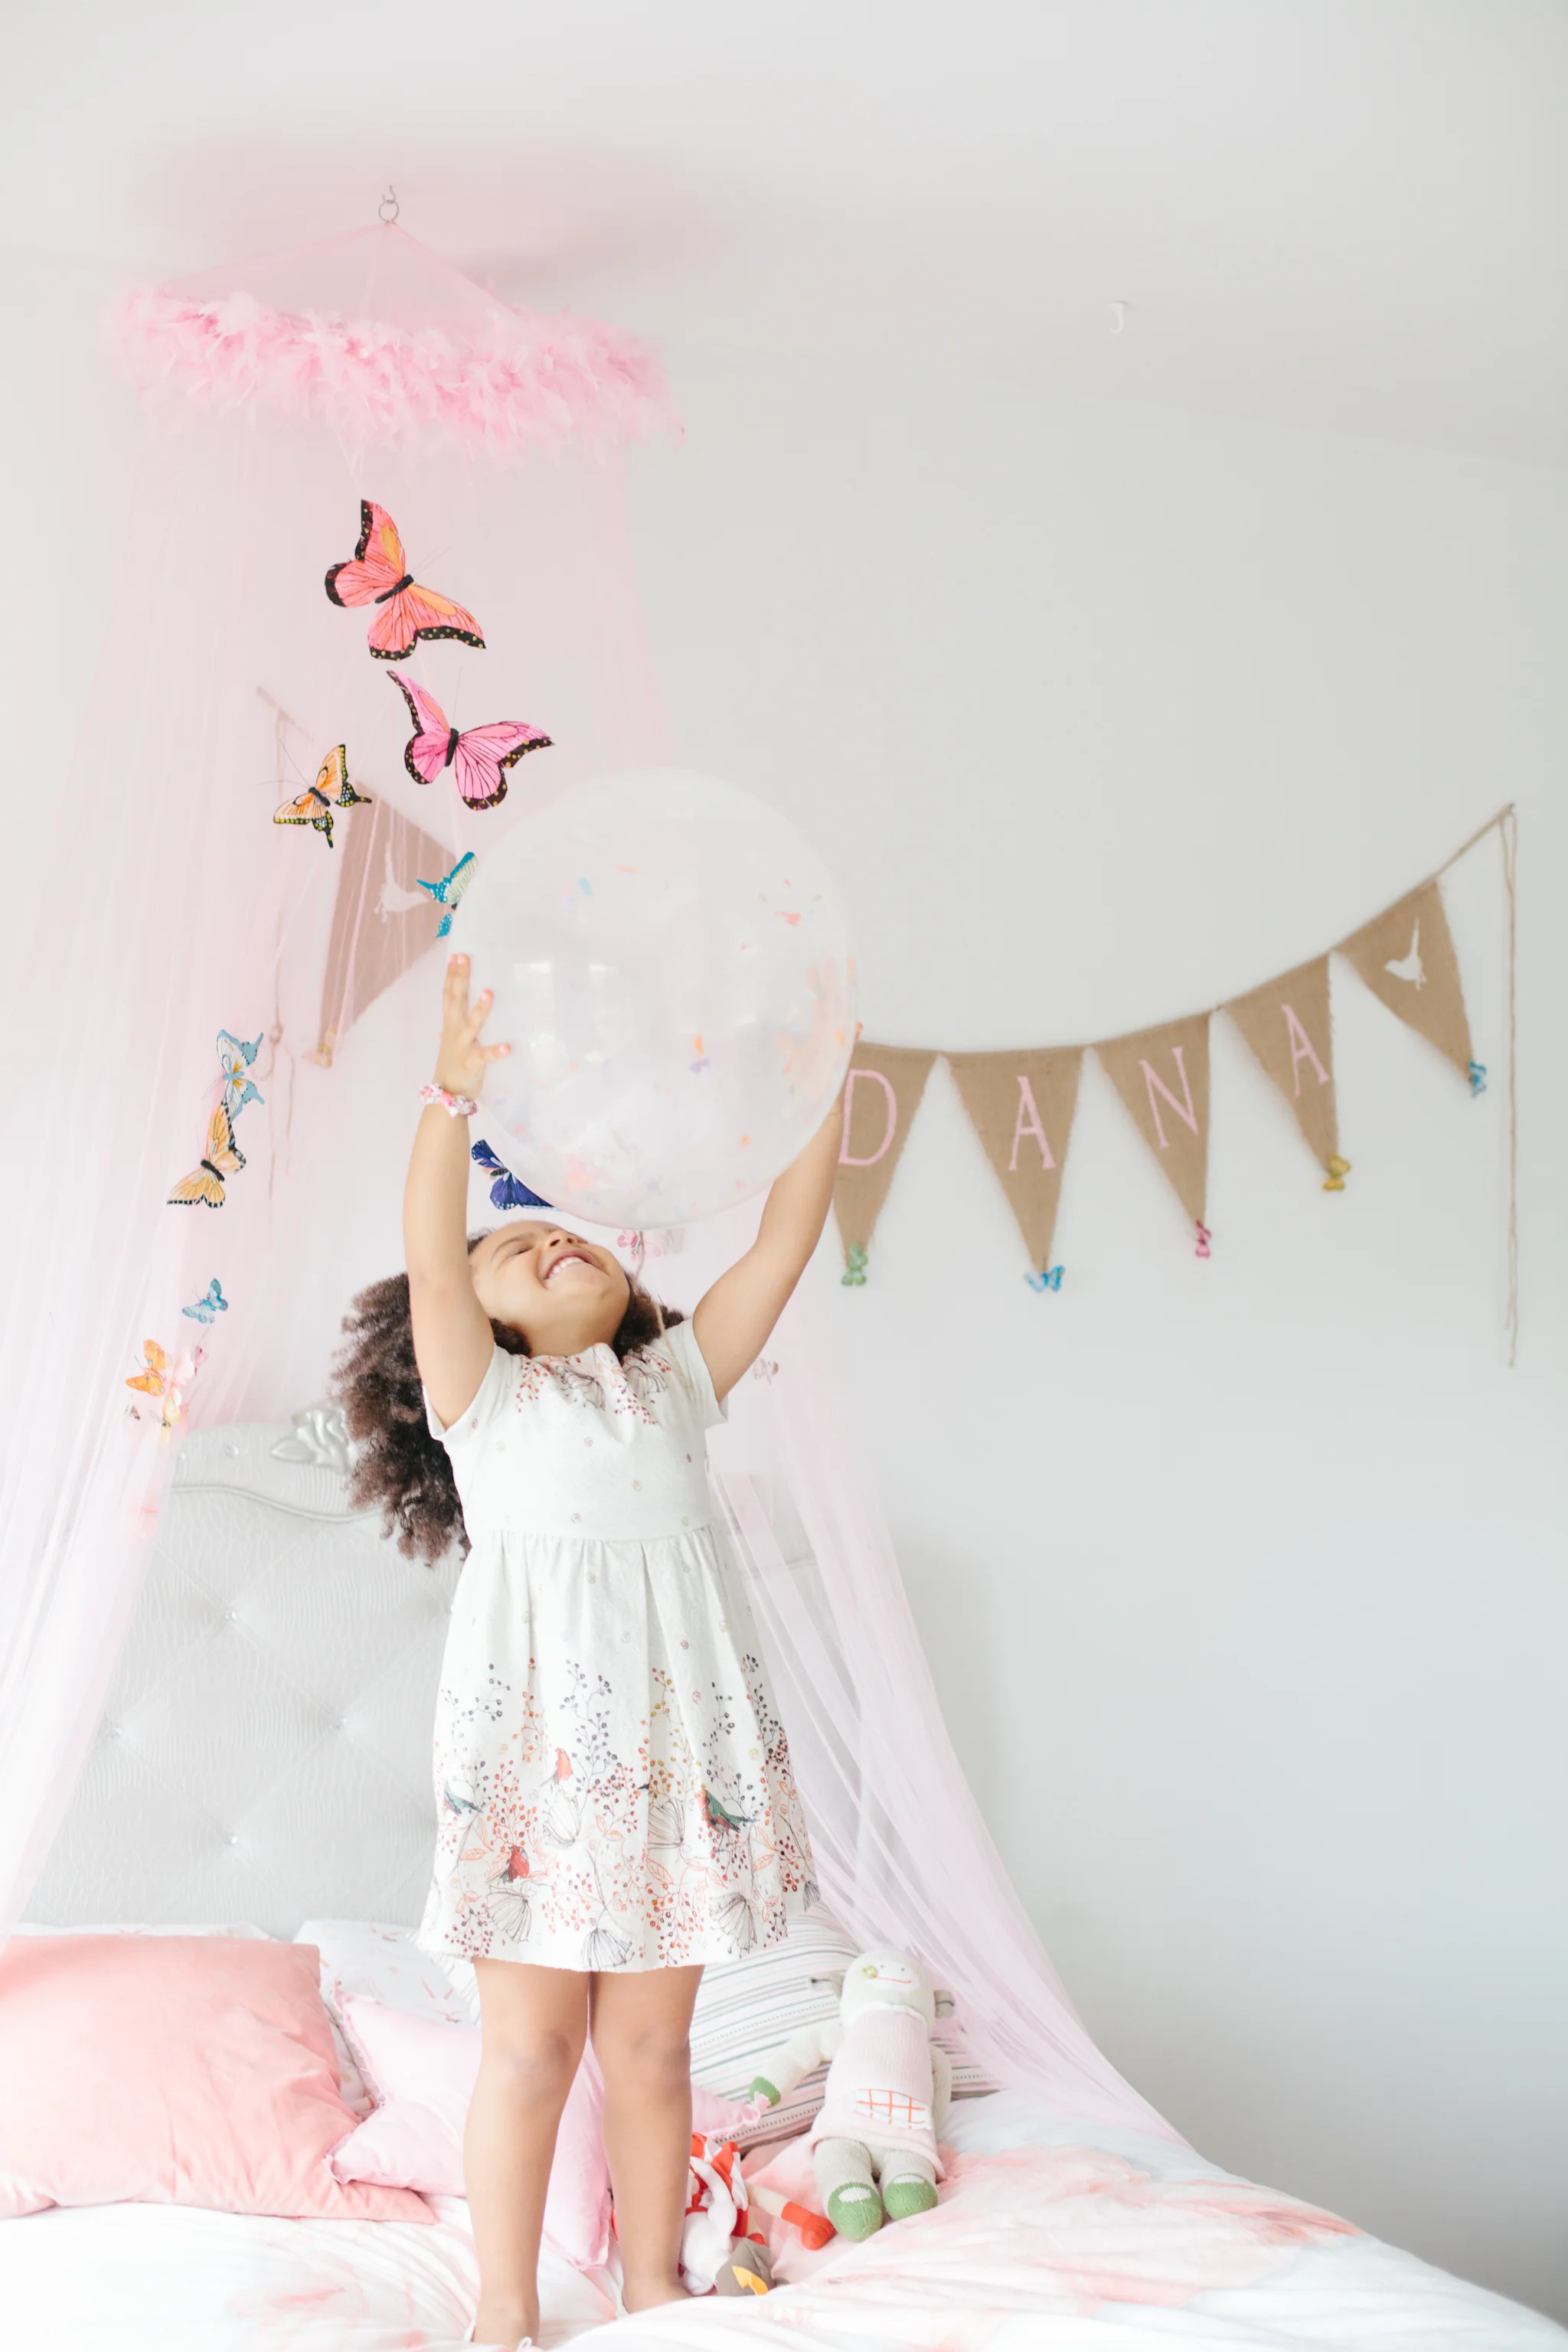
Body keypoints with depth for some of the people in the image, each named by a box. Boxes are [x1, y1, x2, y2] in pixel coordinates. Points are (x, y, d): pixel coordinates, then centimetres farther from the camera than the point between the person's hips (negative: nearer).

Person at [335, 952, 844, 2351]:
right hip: (540, 1735, -3)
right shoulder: (482, 1396, 7)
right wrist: (453, 1099, -22)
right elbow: (429, 1258, -10)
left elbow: (785, 1243, 9)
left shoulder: (679, 1380, 16)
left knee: (650, 2042, 12)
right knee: (530, 2045, 4)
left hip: (678, 1735, 3)